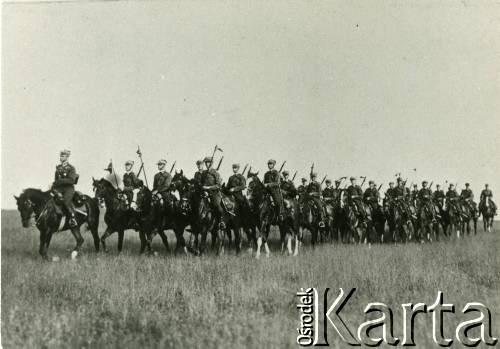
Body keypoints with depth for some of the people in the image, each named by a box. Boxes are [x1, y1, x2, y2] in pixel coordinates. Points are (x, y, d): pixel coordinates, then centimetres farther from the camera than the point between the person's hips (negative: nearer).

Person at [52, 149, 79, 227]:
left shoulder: (71, 168, -2)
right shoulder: (58, 167, 16)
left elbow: (71, 180, -13)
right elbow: (56, 179, 21)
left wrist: (61, 181, -19)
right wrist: (54, 184, 0)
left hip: (68, 188, -6)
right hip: (59, 188, 6)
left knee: (65, 201, -29)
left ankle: (72, 217, -16)